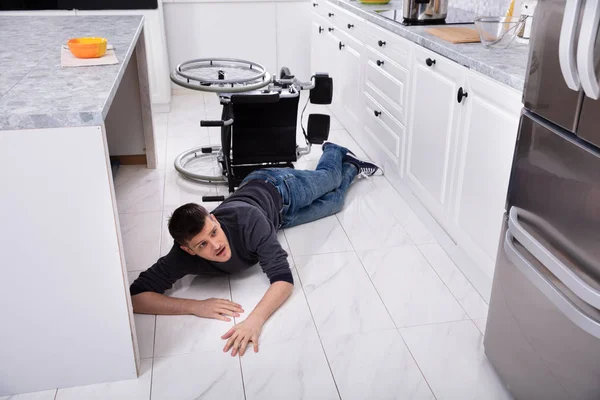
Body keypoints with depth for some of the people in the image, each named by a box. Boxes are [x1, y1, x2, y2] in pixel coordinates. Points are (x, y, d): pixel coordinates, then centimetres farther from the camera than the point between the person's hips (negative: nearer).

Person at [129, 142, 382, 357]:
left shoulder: (248, 221, -51)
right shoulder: (184, 256, -42)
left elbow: (283, 278, -53)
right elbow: (135, 296, -46)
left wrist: (255, 320, -70)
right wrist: (196, 306, -58)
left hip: (278, 189, -3)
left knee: (328, 178, 31)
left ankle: (337, 153, 62)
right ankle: (350, 167, 60)